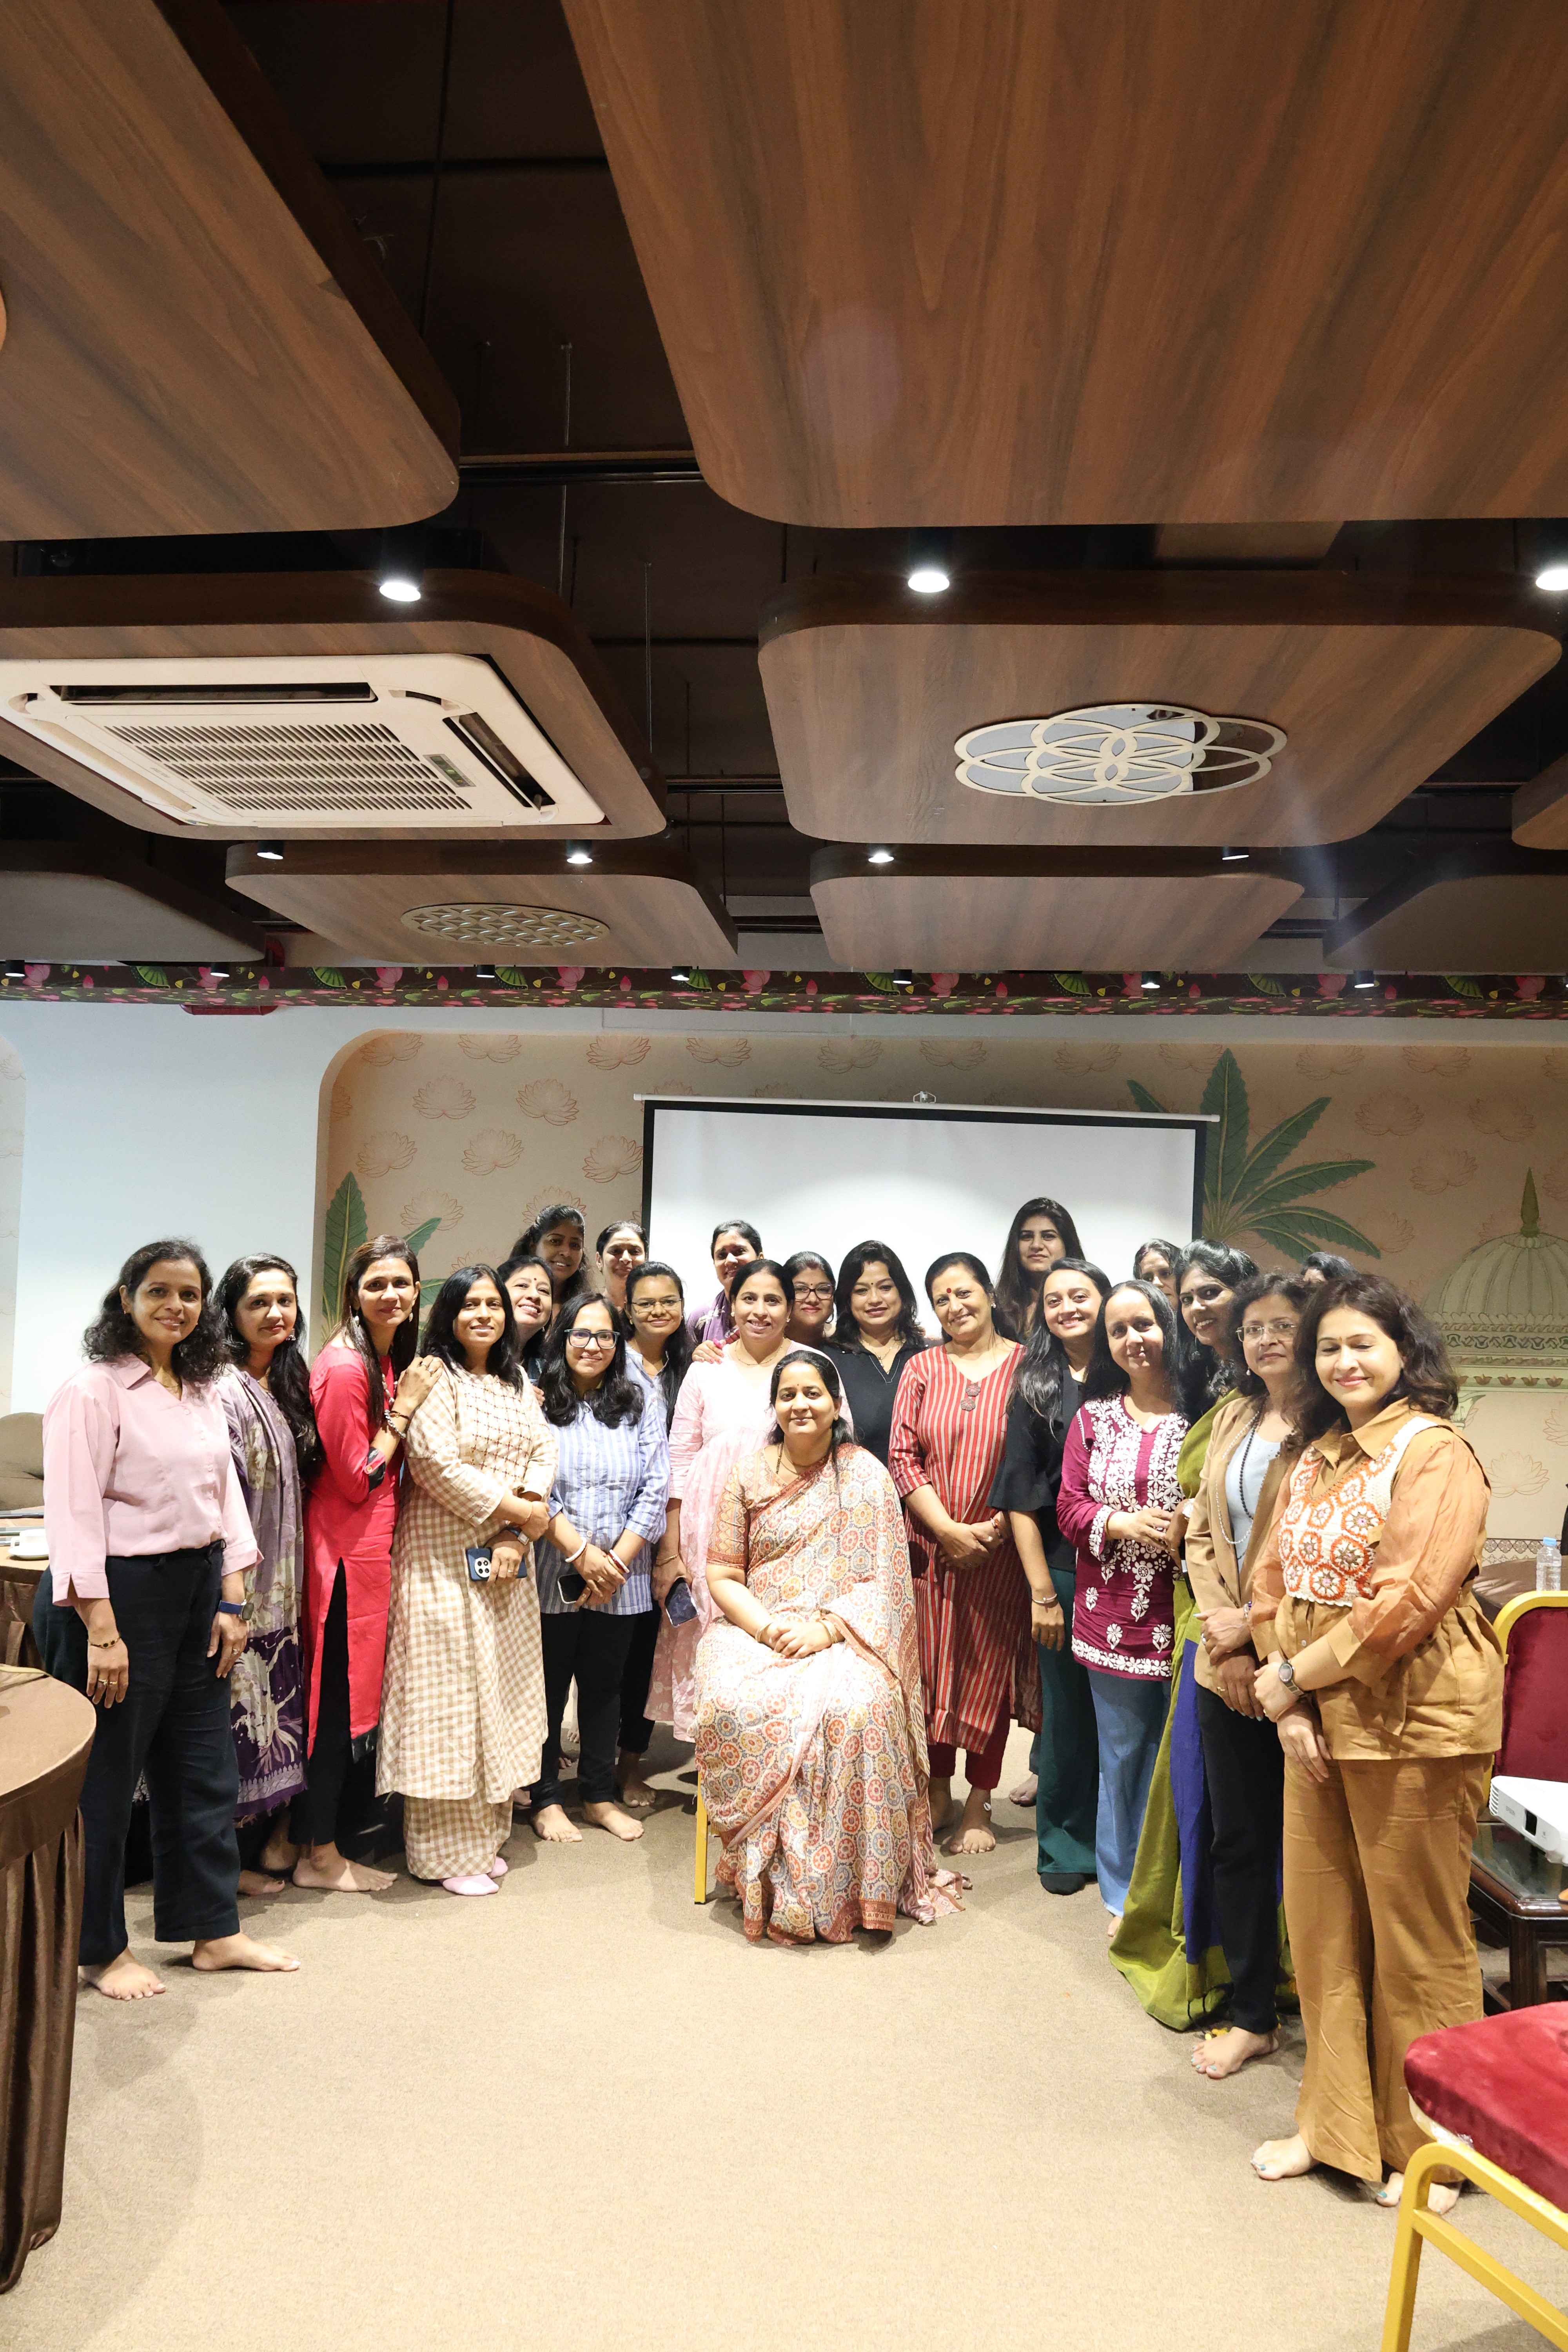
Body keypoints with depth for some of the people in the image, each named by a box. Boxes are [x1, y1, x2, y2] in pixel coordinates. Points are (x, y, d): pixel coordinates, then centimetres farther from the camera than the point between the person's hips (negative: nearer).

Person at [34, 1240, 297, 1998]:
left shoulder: (203, 1392, 10)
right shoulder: (91, 1391, -13)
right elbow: (74, 1514, -17)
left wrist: (232, 1600, 7)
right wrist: (101, 1629, -20)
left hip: (195, 1590, 7)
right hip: (120, 1594, -7)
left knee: (205, 1768, 14)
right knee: (104, 1779, 7)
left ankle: (211, 1930, 29)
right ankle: (99, 1949, 25)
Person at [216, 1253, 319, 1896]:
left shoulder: (287, 1384, 11)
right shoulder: (221, 1390, -16)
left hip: (282, 1583, 8)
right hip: (238, 1585, -8)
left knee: (278, 1704, 14)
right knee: (238, 1711, 0)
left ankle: (271, 1837, 27)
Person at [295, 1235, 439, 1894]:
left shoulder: (391, 1360, 11)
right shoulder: (344, 1366, -18)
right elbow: (357, 1479, -16)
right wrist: (404, 1409, -14)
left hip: (372, 1548, 9)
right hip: (345, 1550, -9)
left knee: (350, 1702, 16)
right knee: (336, 1705, 1)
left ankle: (320, 1846, 27)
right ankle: (320, 1856, 14)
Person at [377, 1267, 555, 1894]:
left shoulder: (518, 1382, 13)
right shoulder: (434, 1375, -8)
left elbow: (543, 1453, 6)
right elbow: (438, 1466, -17)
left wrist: (516, 1536, -9)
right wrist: (518, 1510, -12)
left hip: (507, 1561, 7)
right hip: (445, 1557, -7)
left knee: (499, 1694, 11)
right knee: (447, 1698, -2)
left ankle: (486, 1836, 24)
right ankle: (445, 1850, 9)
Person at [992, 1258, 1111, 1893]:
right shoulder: (1035, 1387, 1)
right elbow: (1019, 1495, -1)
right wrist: (1042, 1591, -6)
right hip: (1062, 1565, -1)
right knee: (1068, 1707, 9)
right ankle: (1066, 1846, 27)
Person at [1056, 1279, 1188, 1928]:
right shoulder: (1093, 1418, 7)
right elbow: (1069, 1508, 5)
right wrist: (1123, 1523, -12)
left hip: (1185, 1612, -2)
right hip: (1113, 1614, 2)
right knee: (1122, 1754, 11)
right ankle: (1123, 1896, 27)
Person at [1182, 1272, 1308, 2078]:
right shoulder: (1234, 1418, 11)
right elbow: (1202, 1535, 11)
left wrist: (1254, 1624, -13)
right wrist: (1224, 1632, -2)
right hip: (1227, 1663, 6)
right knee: (1238, 1840, 13)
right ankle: (1252, 2014, 28)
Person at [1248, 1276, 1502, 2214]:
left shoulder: (1435, 1452, -13)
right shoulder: (1316, 1459, 11)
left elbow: (1406, 1601, -20)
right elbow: (1274, 1581, 10)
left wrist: (1295, 1674, -12)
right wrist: (1289, 1705, -2)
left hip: (1415, 1722, -7)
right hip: (1319, 1723, 7)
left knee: (1418, 1941, 6)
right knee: (1322, 1925, 15)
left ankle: (1430, 2147, 25)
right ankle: (1336, 2124, 32)